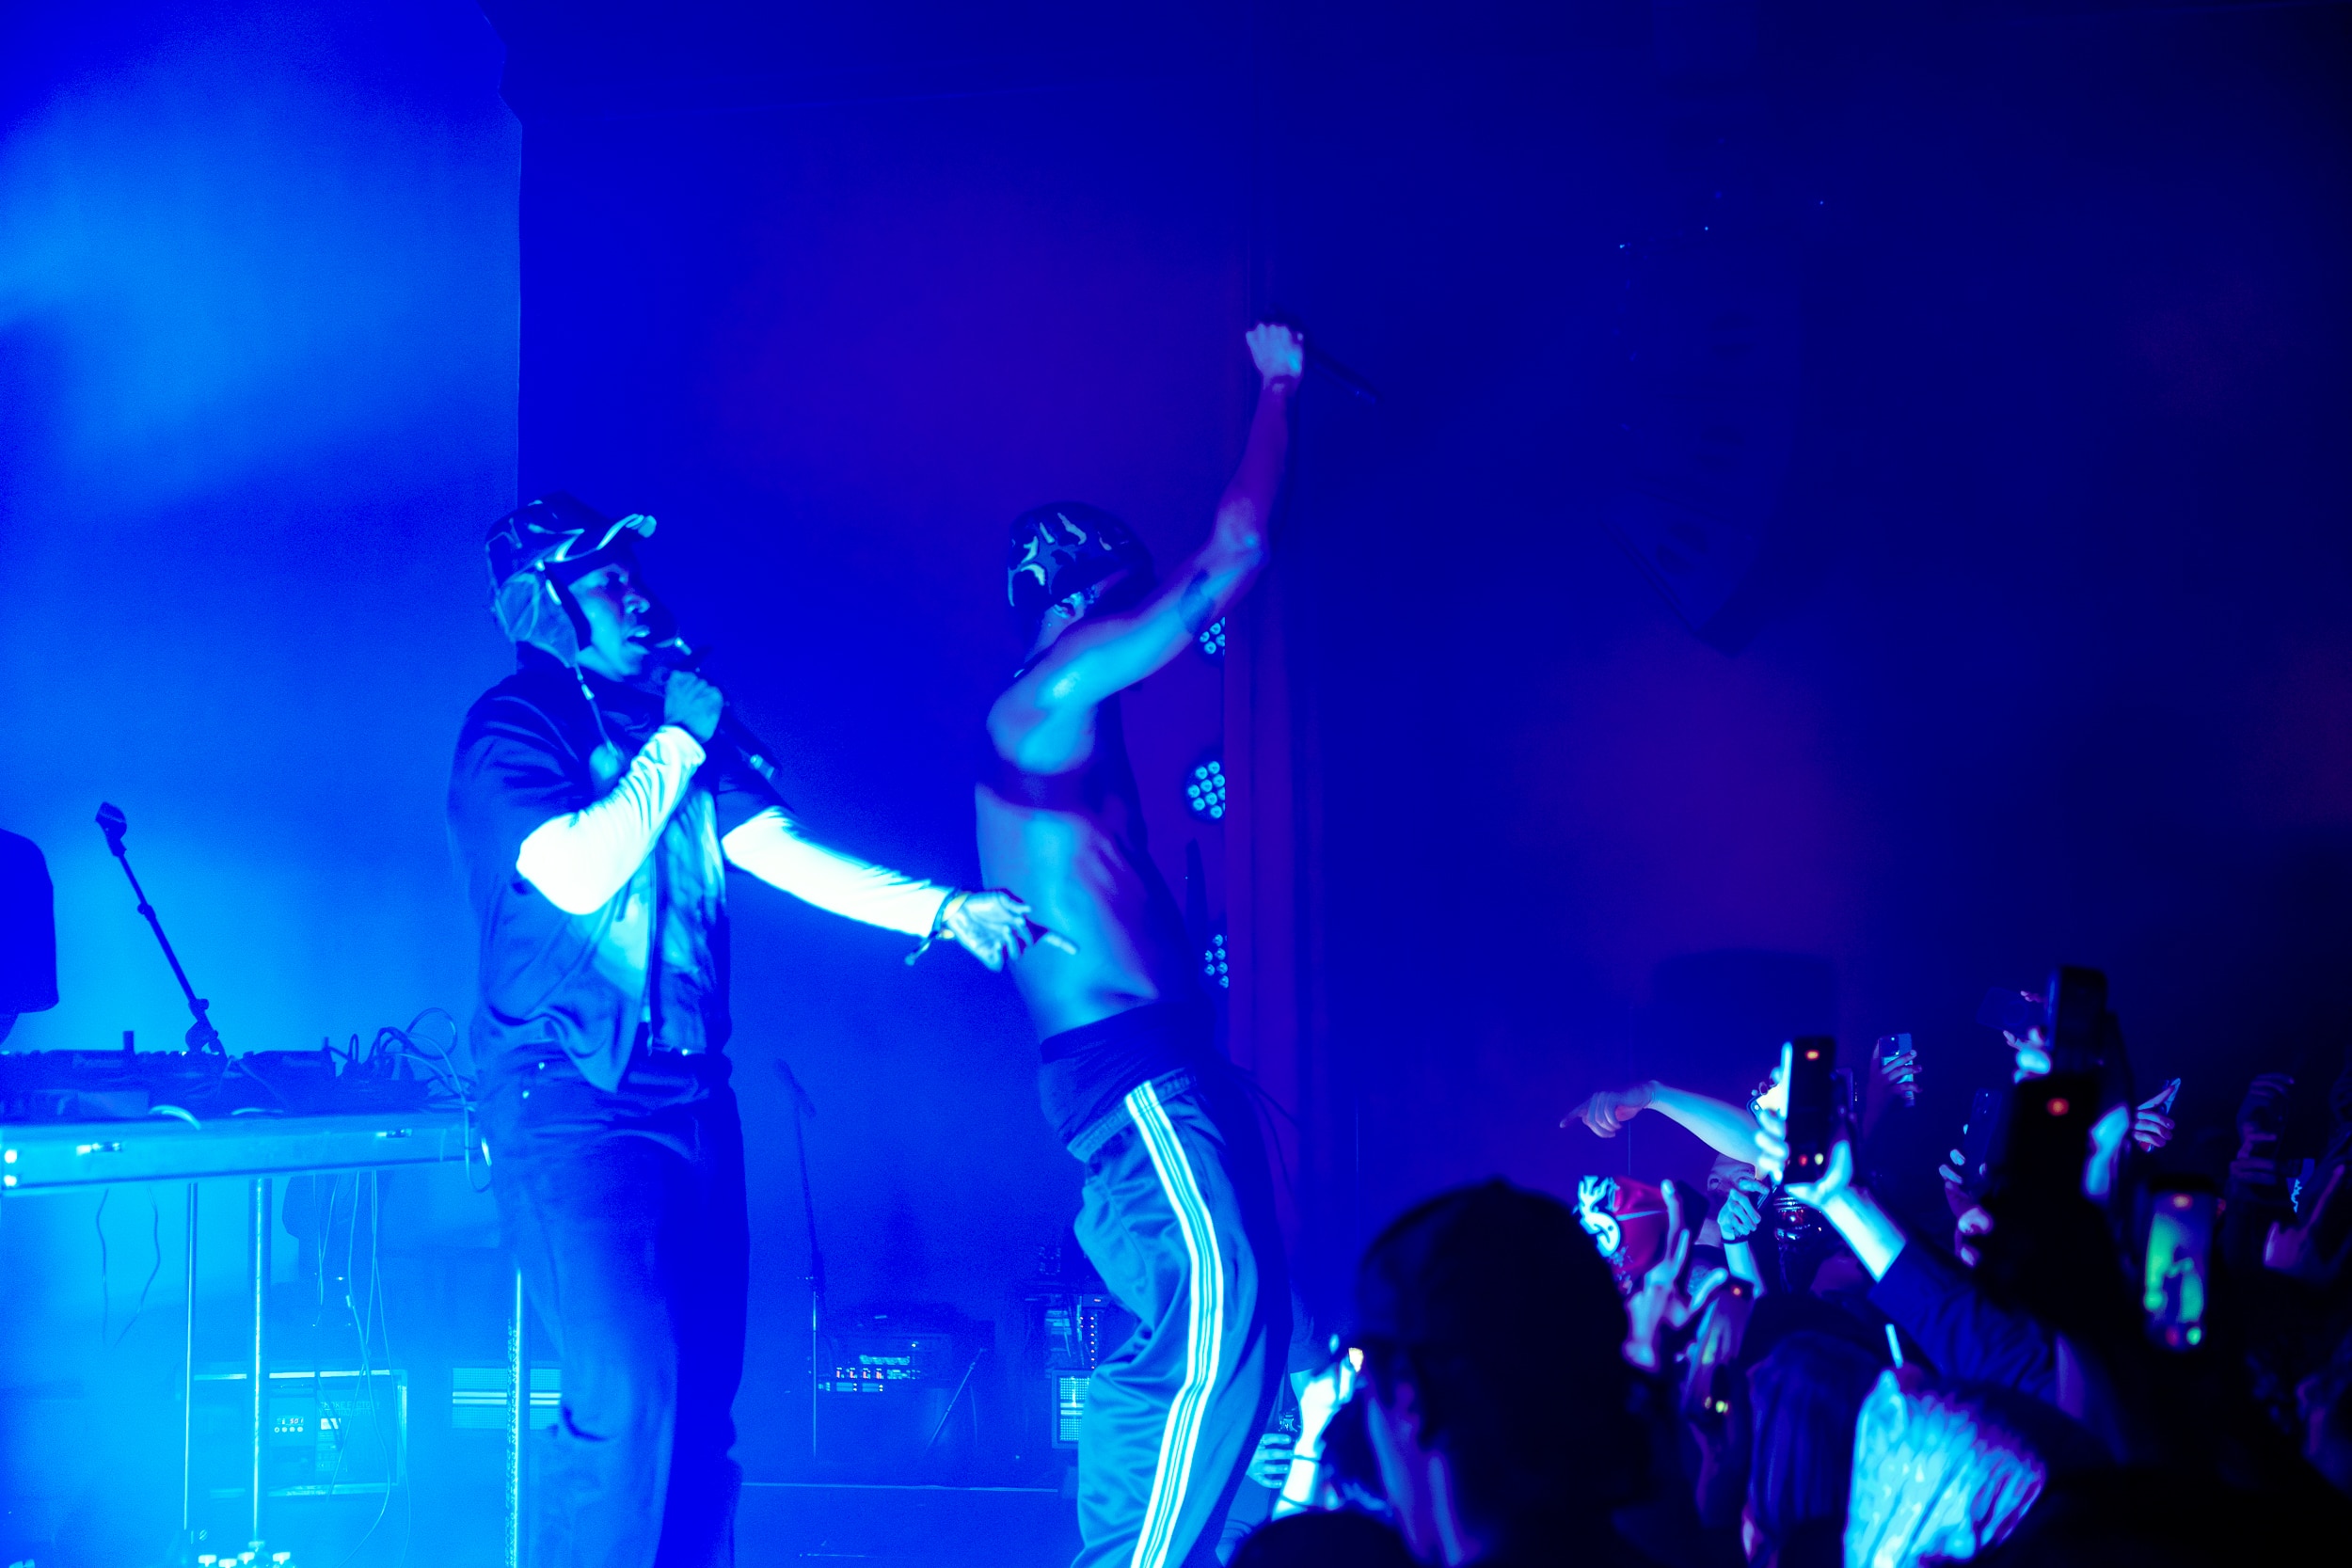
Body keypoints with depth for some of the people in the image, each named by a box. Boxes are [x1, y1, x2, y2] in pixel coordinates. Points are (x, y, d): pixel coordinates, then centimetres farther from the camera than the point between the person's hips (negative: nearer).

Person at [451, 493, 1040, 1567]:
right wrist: (675, 744, -10)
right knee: (630, 1388, -18)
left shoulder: (675, 721, 15)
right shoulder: (510, 730, -5)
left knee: (701, 1398, 6)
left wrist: (941, 909, -5)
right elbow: (577, 872, -20)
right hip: (572, 1106, -7)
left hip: (690, 1102, 7)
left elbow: (779, 849, 6)